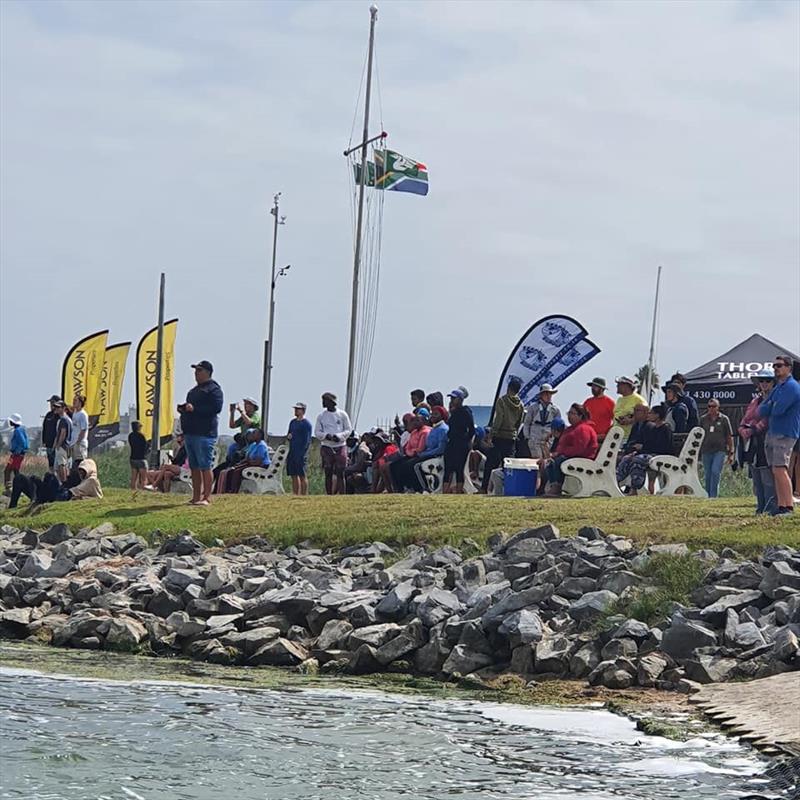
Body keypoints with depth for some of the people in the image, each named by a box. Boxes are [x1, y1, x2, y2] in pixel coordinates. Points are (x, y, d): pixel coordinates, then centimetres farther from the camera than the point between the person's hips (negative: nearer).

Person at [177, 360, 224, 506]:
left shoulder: (213, 389, -6)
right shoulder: (195, 390, 24)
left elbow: (216, 408, -18)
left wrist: (195, 409, -21)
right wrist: (183, 409, 11)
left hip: (204, 434, -10)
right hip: (190, 433, 10)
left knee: (205, 466, -10)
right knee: (194, 467, 10)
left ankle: (206, 497, -10)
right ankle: (196, 497, 14)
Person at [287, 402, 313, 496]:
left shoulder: (306, 424, -7)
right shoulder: (293, 422, 17)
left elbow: (307, 440, -12)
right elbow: (289, 435, 25)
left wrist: (301, 454, -18)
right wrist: (288, 436, 0)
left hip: (300, 453, -8)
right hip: (292, 452, 8)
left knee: (302, 476, -7)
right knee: (293, 475, 8)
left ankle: (304, 495, -7)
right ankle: (295, 495, 12)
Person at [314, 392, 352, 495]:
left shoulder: (342, 414, 4)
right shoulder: (321, 416, 9)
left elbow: (348, 430, 4)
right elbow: (317, 432, 7)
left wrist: (339, 436, -14)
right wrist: (326, 436, -13)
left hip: (340, 446, -2)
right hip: (326, 447, 2)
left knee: (340, 473, -5)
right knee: (328, 473, 1)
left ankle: (341, 495, -4)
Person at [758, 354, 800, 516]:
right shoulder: (776, 388, 20)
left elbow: (777, 410, -19)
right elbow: (762, 409, 15)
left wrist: (767, 408, 0)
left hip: (785, 434, -9)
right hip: (772, 433, 9)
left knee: (780, 469, -17)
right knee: (775, 471, 6)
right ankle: (781, 506, 6)